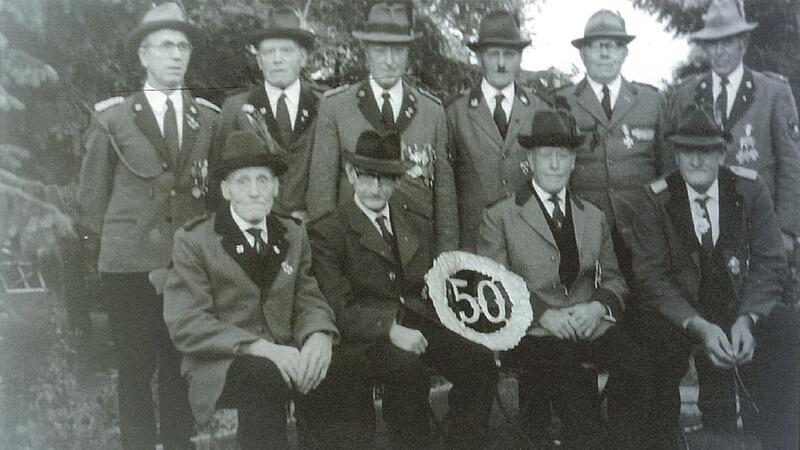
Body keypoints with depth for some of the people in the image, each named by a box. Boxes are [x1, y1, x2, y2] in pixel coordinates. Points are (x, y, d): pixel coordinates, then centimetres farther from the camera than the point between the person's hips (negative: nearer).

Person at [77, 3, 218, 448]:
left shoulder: (209, 118, 8)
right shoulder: (112, 118, 1)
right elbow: (92, 195, 8)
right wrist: (122, 239, 7)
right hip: (131, 265, -2)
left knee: (182, 371, 8)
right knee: (137, 372, 4)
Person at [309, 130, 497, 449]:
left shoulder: (417, 227, 21)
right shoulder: (327, 233, 2)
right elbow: (339, 307, -7)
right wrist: (390, 328, -22)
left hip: (418, 324, 5)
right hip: (369, 335, -5)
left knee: (480, 359, -21)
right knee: (408, 364, -35)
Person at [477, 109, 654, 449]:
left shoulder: (594, 217, 22)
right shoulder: (499, 217, 8)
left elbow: (613, 278, 19)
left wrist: (600, 307, -4)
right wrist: (542, 314, -13)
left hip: (591, 328, 4)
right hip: (532, 333, -4)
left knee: (636, 368, -27)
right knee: (566, 376, -36)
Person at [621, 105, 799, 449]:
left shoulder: (750, 189, 0)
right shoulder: (655, 199, -5)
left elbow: (769, 262, -2)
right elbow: (651, 275, -11)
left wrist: (746, 318, -20)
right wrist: (699, 327, -25)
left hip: (741, 306, 2)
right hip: (677, 312, -2)